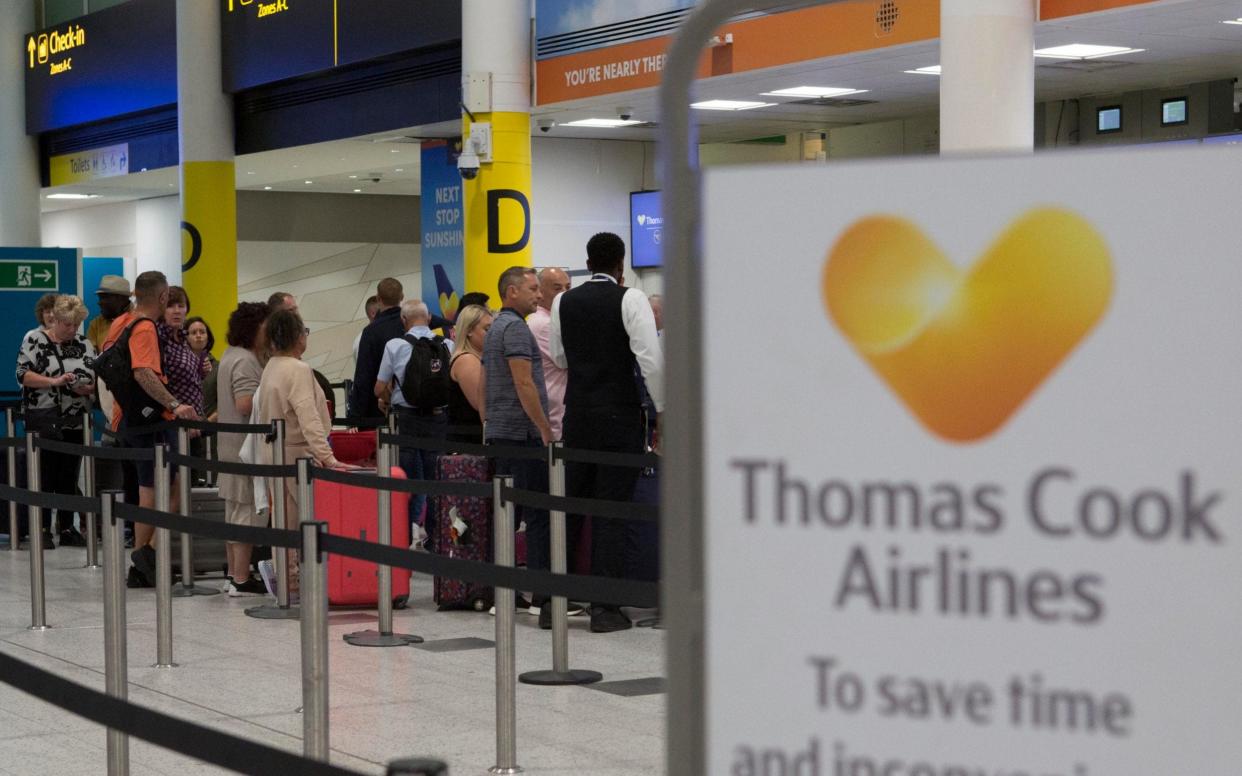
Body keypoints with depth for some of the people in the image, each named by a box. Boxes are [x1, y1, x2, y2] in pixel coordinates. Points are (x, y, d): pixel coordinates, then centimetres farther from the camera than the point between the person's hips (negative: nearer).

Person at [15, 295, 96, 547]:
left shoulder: (84, 344, 10)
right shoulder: (34, 339, -1)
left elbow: (97, 379, 11)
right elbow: (22, 375, -9)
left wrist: (87, 388, -11)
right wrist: (54, 381, -21)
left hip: (76, 420, 4)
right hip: (44, 419, -4)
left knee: (70, 476, 6)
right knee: (45, 475, -3)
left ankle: (68, 528, 13)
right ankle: (43, 530, 3)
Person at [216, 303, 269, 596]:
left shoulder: (230, 355, 16)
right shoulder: (245, 361, -17)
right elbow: (245, 404, -26)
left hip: (231, 446, 11)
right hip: (246, 447, -11)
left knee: (234, 511, 14)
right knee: (248, 512, -7)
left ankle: (234, 575, 19)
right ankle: (241, 580, -6)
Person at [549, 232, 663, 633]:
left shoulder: (563, 302, 6)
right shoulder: (630, 299, -8)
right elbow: (651, 358, -15)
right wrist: (663, 409, -7)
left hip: (577, 413, 4)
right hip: (620, 415, -4)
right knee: (612, 510, -1)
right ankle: (605, 606, -3)